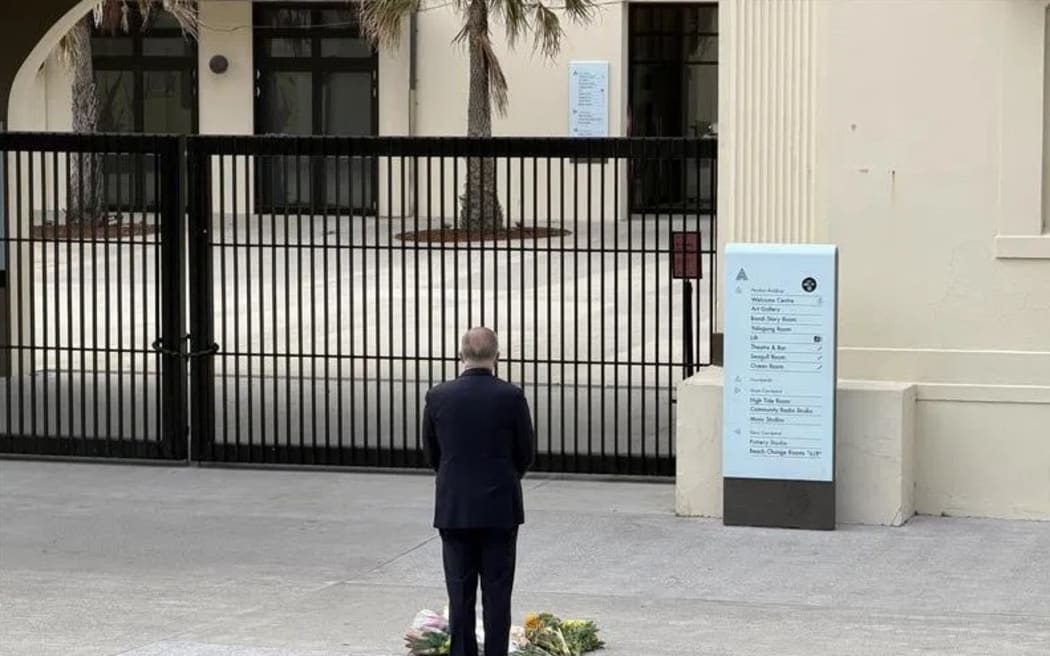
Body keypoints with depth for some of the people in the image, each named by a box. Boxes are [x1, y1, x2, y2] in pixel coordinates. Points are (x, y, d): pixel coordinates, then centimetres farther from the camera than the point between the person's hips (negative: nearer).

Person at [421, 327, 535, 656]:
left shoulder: (437, 397, -5)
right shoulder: (512, 397, -9)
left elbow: (432, 454, 6)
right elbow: (525, 456, 0)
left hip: (453, 509, 1)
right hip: (500, 509, -1)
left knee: (460, 595, 7)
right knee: (497, 595, 5)